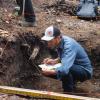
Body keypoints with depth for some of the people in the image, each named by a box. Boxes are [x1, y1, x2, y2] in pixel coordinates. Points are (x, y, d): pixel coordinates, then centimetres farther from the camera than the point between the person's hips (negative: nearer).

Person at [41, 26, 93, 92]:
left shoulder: (69, 45, -32)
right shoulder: (59, 43, -6)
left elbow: (65, 69, -44)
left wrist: (49, 72, -38)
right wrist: (54, 61, -4)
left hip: (85, 71, -9)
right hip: (74, 67, 9)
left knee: (64, 71, -37)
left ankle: (69, 92, -13)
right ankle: (71, 82, 15)